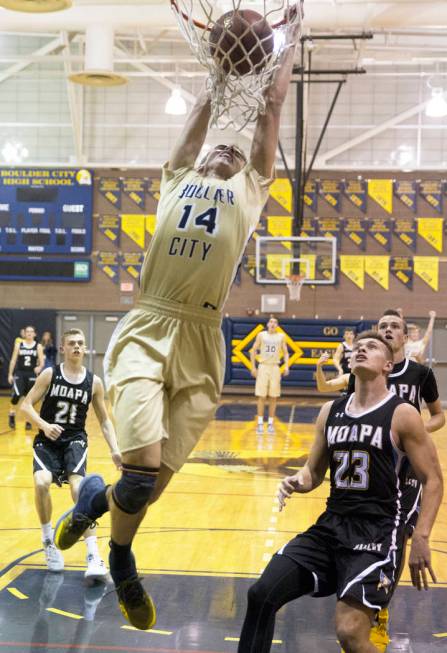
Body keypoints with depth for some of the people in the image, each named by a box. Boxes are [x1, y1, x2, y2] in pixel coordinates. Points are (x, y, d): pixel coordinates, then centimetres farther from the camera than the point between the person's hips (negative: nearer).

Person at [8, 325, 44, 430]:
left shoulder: (38, 346, 1)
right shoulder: (19, 344, 3)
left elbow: (41, 362, -1)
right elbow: (13, 360, 4)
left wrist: (39, 367, -23)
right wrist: (10, 374, 1)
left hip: (31, 374, 1)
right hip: (19, 373, -1)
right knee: (17, 394, -19)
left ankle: (29, 421, 17)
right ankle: (11, 416, 2)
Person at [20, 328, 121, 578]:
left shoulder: (93, 382, 3)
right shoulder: (50, 375, -1)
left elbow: (105, 420, 9)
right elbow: (26, 405, -2)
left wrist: (115, 450, -4)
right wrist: (44, 425, -20)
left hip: (75, 440, 0)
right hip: (47, 440, 0)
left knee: (79, 488, -25)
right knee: (42, 483, -27)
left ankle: (94, 555, -25)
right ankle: (49, 540, -2)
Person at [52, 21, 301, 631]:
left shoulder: (250, 189, 19)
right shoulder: (178, 179, 18)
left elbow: (272, 107, 22)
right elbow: (202, 110, 26)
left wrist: (288, 45, 28)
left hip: (201, 343, 2)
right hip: (146, 331, -1)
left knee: (156, 478, 1)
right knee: (145, 469, -15)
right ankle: (122, 560, 16)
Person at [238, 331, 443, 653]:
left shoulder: (402, 415, -7)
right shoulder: (331, 411, 10)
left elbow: (433, 480, -5)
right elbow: (315, 471, 18)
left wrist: (421, 537, -16)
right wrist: (297, 482, -5)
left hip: (378, 532, -6)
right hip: (332, 525, 6)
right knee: (261, 594, -1)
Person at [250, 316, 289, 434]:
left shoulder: (281, 336, 6)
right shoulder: (261, 335, 3)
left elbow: (285, 352, 8)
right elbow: (253, 351, 6)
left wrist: (286, 365, -9)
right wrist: (253, 367, -1)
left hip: (275, 368, 1)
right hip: (263, 367, -1)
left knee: (273, 397, 1)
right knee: (261, 396, -4)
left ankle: (270, 423, 6)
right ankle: (260, 423, 0)